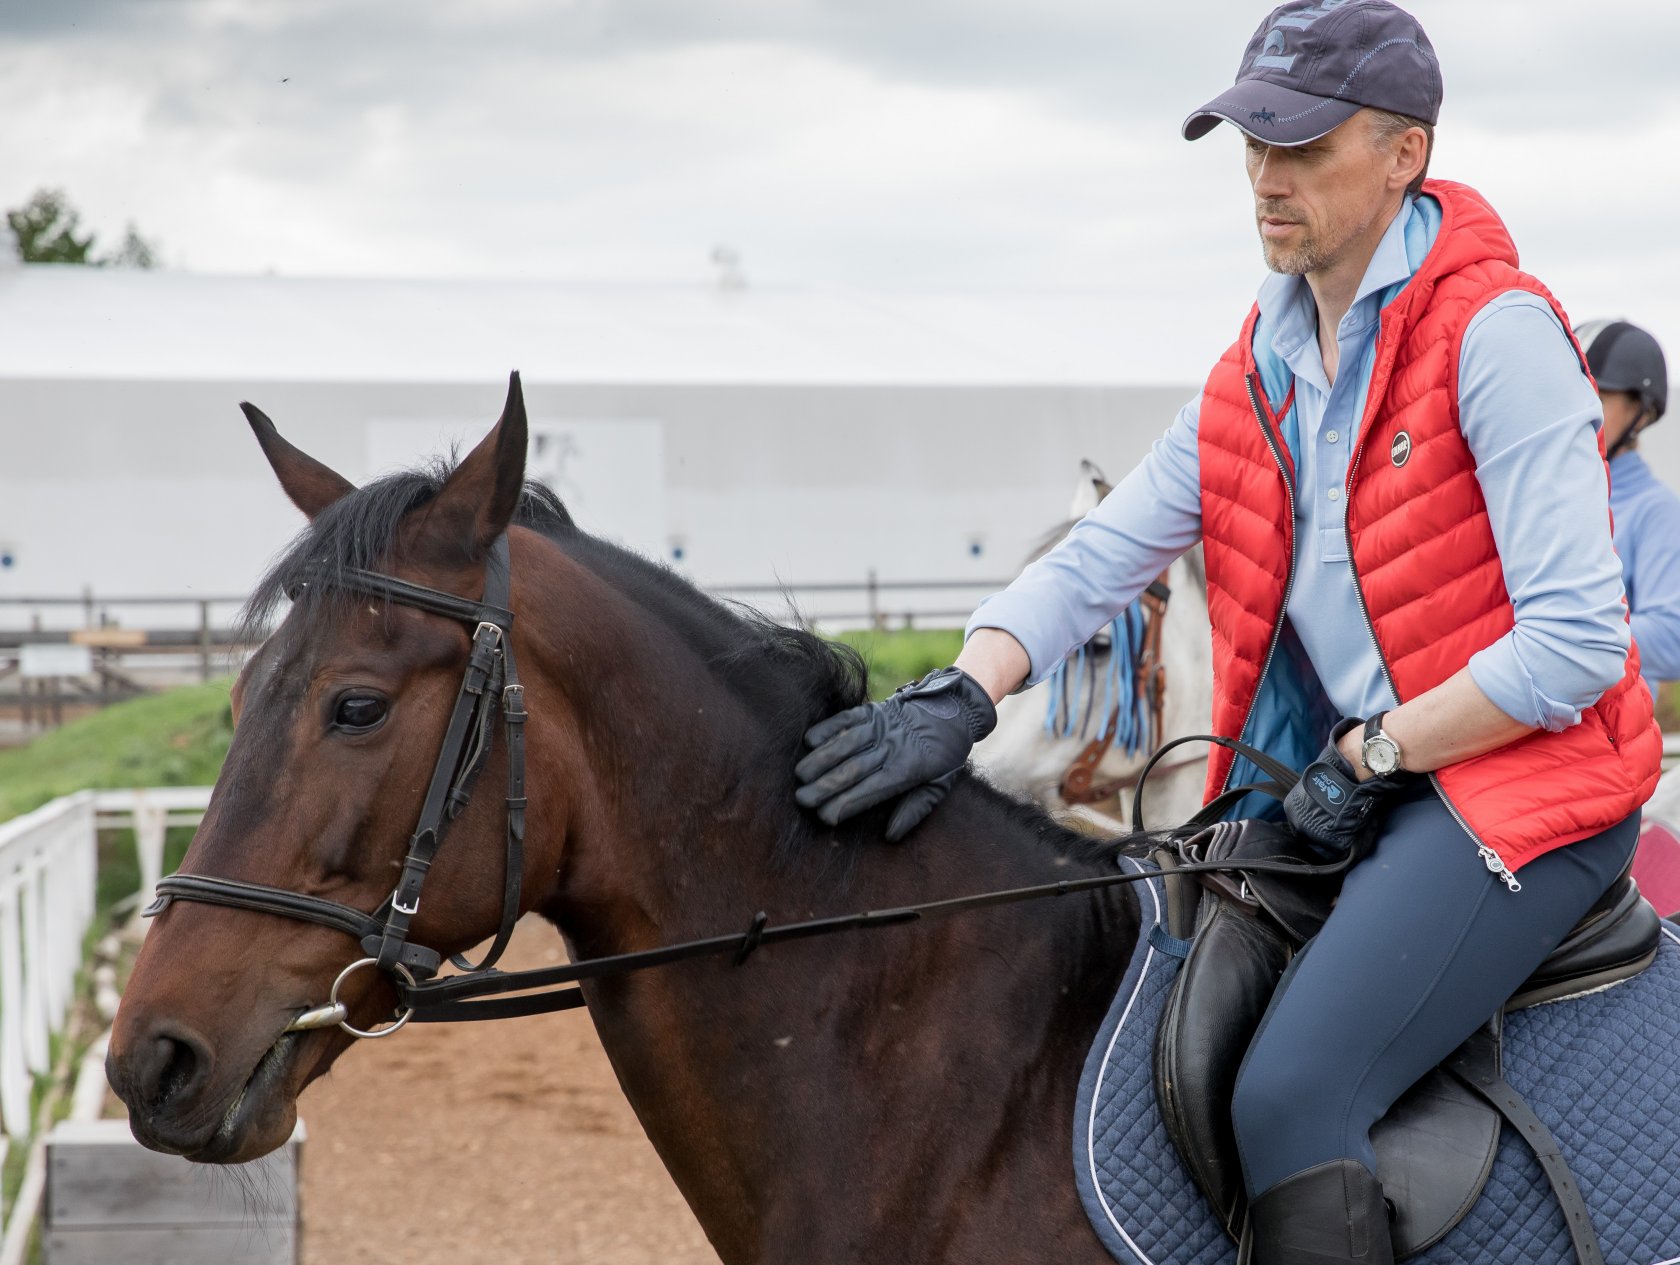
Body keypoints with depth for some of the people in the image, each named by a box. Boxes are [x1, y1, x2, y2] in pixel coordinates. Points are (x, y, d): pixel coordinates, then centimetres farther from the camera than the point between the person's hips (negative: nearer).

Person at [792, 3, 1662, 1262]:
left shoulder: (1494, 332, -13)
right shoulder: (1258, 376, 10)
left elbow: (1576, 641, -17)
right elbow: (1097, 561, 5)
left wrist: (1373, 755, -14)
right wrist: (956, 699, -12)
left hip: (1519, 793, -8)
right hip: (1351, 792, 8)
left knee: (1290, 1096, -24)